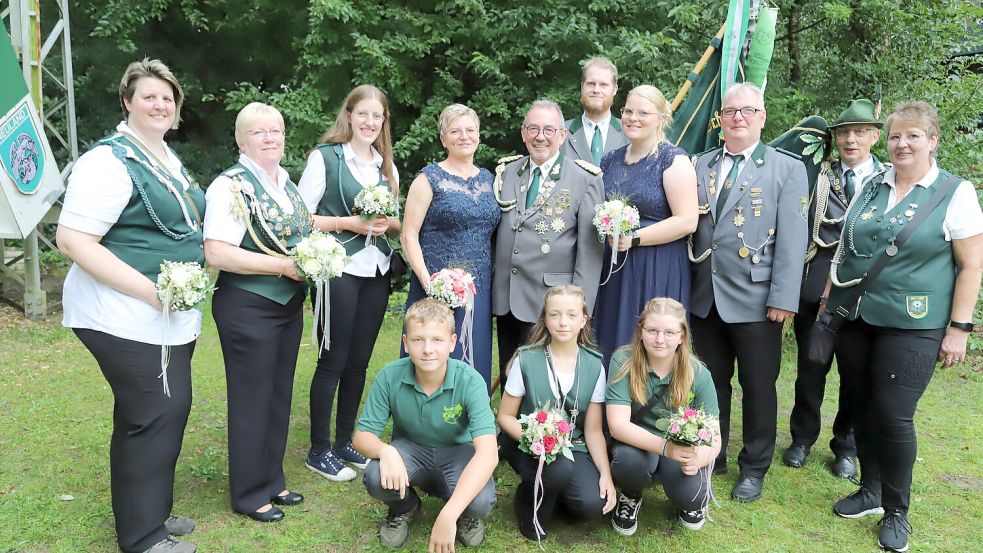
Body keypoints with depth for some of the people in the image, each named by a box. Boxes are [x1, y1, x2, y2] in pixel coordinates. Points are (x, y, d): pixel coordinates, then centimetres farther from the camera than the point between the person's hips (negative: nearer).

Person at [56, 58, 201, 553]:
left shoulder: (168, 158, 14)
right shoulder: (110, 160, -14)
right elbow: (73, 239, -20)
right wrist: (151, 291, -24)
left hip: (171, 315, 9)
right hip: (126, 317, -9)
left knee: (166, 412, 16)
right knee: (154, 416, -4)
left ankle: (153, 511, 33)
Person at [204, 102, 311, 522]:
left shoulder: (287, 183, 10)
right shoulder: (232, 185, -14)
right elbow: (217, 253, -24)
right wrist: (284, 265, -22)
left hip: (289, 304, 8)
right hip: (248, 308, -8)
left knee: (279, 395, 16)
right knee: (252, 400, 4)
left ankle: (272, 481, 33)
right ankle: (249, 494, 21)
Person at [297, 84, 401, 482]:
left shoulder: (387, 166, 15)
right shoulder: (325, 157, -3)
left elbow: (397, 222, 20)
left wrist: (388, 224, -2)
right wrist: (350, 223, -17)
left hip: (377, 271, 6)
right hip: (338, 270, -5)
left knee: (358, 361, 11)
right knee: (333, 361, 1)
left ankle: (345, 442, 25)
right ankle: (319, 450, 15)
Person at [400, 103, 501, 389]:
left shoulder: (488, 179, 12)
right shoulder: (429, 179, -2)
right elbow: (408, 235, -6)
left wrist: (492, 278, 4)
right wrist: (427, 280, -16)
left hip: (479, 291, 5)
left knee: (474, 360, 10)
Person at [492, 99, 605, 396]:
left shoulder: (585, 179, -5)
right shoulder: (506, 171, 9)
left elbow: (590, 248, -8)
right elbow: (493, 230, 13)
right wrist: (491, 287, 9)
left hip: (550, 302, -4)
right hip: (505, 297, 5)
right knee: (508, 379, 15)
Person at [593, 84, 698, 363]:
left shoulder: (673, 160, -6)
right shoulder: (611, 160, 12)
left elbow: (687, 221, -15)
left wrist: (634, 239, -18)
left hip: (658, 271, -6)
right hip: (613, 270, 6)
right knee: (610, 347, 9)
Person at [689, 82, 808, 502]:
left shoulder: (787, 168, 0)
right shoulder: (701, 165, 11)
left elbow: (792, 239, -7)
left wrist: (783, 298, -13)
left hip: (754, 298, -3)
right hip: (705, 295, 3)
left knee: (758, 386, 8)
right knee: (711, 381, 14)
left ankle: (754, 468, 26)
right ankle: (712, 457, 31)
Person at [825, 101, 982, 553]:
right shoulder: (871, 186, 9)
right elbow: (845, 248, 14)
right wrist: (829, 298, 11)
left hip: (911, 327, -4)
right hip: (854, 318, 4)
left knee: (893, 416, -4)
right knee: (861, 408, 11)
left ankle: (896, 511, 17)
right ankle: (871, 491, 30)